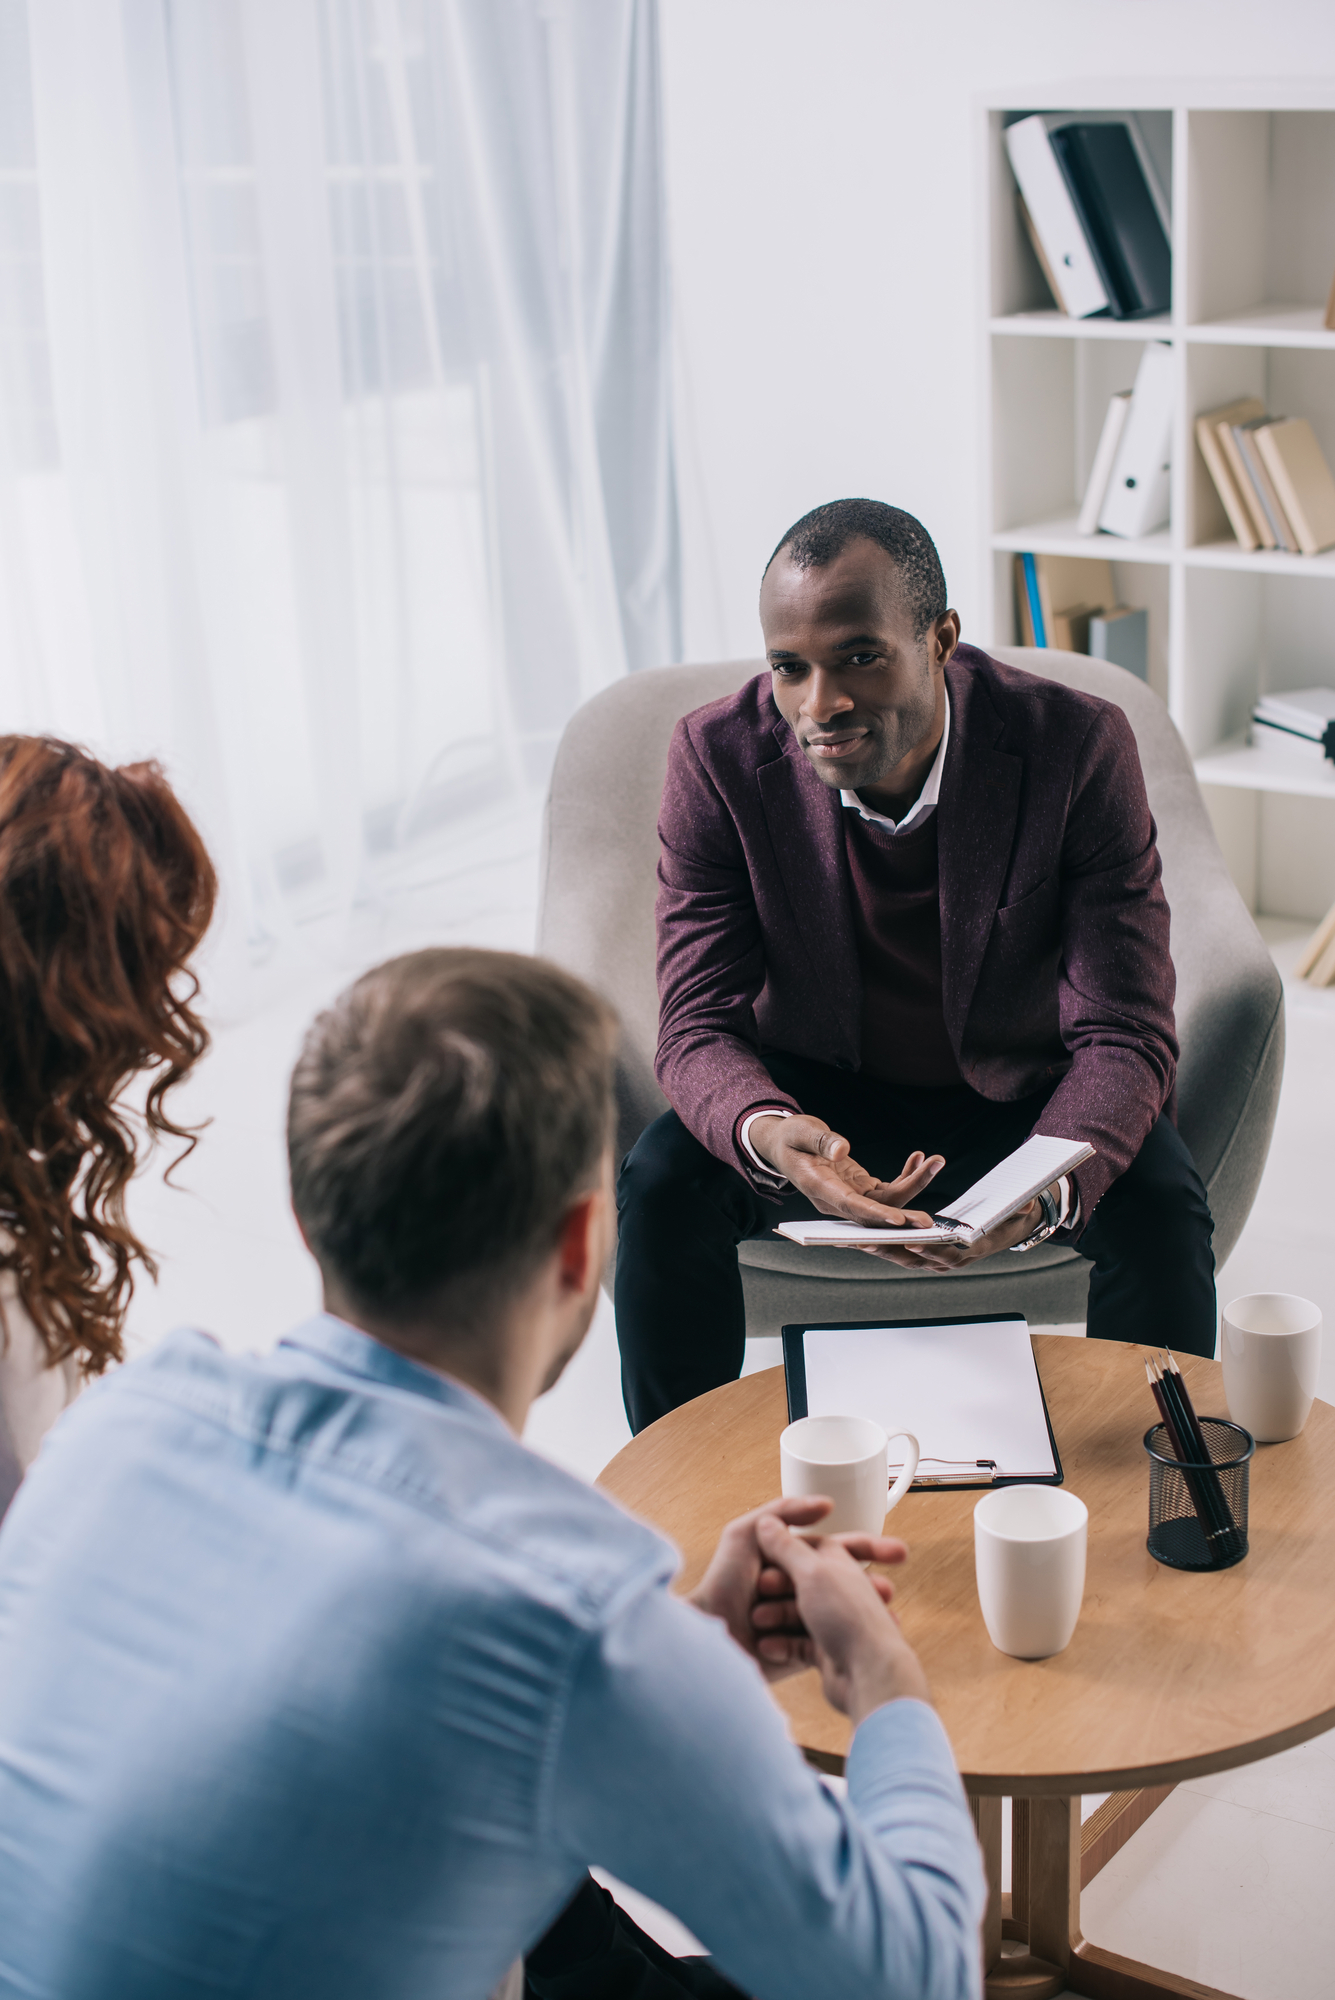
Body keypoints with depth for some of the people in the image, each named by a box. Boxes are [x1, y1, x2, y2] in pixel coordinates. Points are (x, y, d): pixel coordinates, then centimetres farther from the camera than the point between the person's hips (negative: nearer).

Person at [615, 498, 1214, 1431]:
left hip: (1022, 1101, -1)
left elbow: (1124, 1036, -22)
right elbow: (699, 1027, -17)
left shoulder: (1078, 746, -23)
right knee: (659, 1186, -25)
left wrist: (1043, 1187, -44)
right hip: (817, 1099, 1)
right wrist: (766, 1134, -43)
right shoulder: (719, 756, -19)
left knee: (1160, 1210, -28)